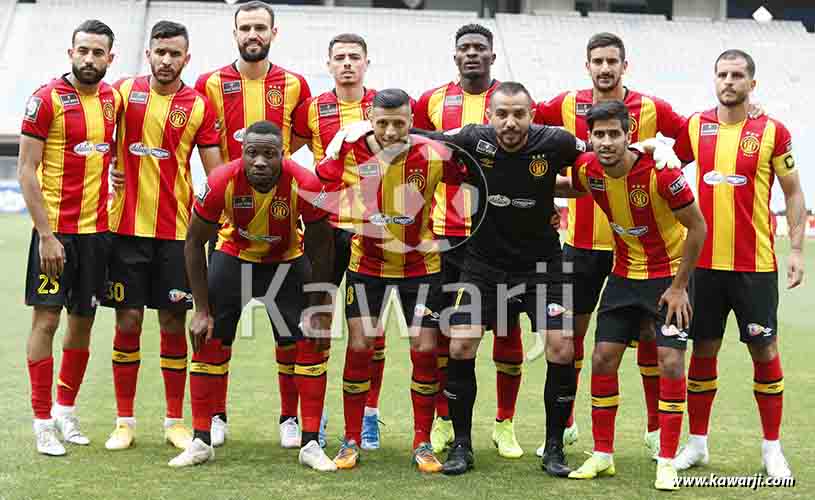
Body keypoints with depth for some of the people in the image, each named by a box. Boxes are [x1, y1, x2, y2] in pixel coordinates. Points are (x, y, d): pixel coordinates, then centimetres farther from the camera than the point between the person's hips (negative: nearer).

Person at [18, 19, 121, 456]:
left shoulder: (113, 99, 7)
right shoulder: (47, 99, -9)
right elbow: (26, 171, -11)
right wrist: (46, 235, -16)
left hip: (97, 228, 5)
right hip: (56, 229, -5)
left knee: (83, 321, 11)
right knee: (46, 319, -3)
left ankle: (66, 410, 25)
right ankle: (43, 422, 4)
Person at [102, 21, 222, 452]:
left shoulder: (199, 106, 0)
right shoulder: (124, 91, 2)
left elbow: (216, 174, 1)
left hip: (177, 230, 0)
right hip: (127, 227, 0)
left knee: (173, 323, 5)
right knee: (128, 322, 3)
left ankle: (175, 421, 15)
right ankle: (124, 421, 13)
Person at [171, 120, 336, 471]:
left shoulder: (305, 185, -31)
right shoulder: (222, 182, -30)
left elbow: (321, 249, -15)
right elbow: (194, 242, -16)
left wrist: (319, 310, -12)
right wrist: (202, 310, -16)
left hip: (287, 260, 0)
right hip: (234, 255, 0)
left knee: (313, 341, -8)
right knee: (208, 342, -4)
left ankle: (310, 445, 1)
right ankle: (201, 442, 9)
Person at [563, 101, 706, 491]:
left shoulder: (660, 172, -26)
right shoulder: (587, 170, -12)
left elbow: (697, 227, -17)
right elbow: (570, 187, 16)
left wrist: (678, 286, -14)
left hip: (669, 275, -5)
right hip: (624, 275, 5)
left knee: (671, 363, -11)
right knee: (602, 359, 1)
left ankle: (667, 463, 0)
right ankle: (602, 455, 14)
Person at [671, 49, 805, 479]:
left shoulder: (772, 132, -3)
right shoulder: (695, 127, 4)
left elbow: (793, 193, 2)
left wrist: (796, 249, -4)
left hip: (756, 264, -2)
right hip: (704, 261, 2)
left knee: (765, 351, 3)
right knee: (703, 351, 8)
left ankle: (772, 449, 14)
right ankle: (697, 443, 20)